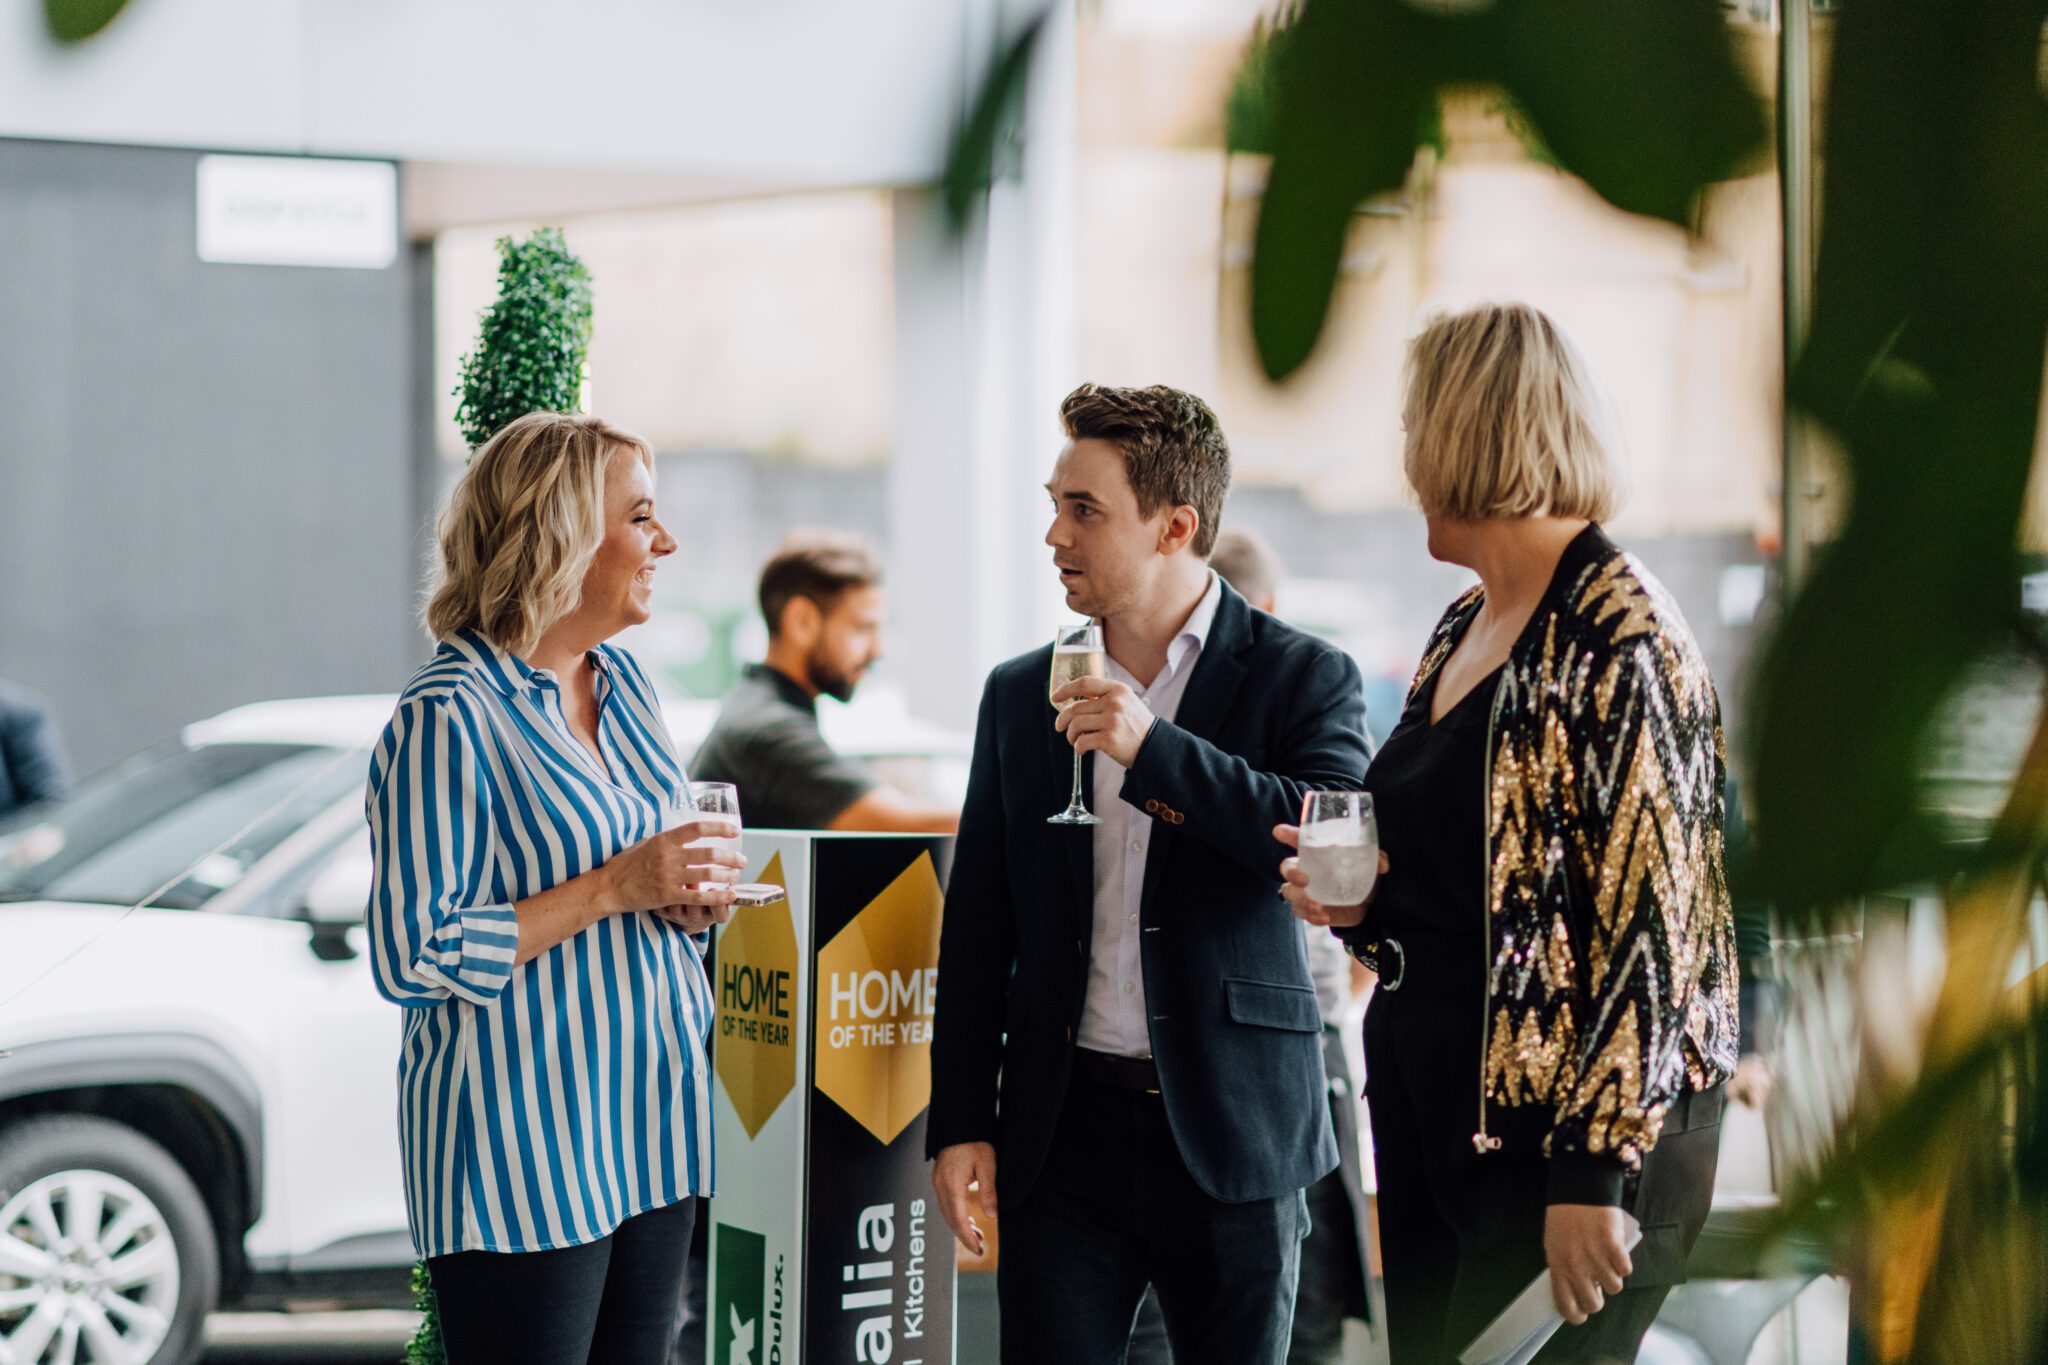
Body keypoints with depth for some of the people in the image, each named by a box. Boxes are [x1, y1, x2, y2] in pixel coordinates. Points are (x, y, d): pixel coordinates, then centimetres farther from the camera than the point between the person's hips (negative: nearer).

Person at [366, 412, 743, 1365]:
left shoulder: (620, 680, 12)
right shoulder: (448, 717, -14)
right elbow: (411, 958, -18)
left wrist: (692, 893, 2)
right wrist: (611, 889, -19)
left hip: (648, 1126, 8)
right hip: (521, 1150, -8)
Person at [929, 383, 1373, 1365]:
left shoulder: (1302, 678, -1)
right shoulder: (1021, 695, 10)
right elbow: (977, 927, 12)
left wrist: (1156, 749, -21)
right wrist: (960, 1121, 5)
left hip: (1230, 1131, -3)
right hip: (1063, 1128, 3)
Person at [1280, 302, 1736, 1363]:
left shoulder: (1613, 632, -13)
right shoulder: (1463, 633, 14)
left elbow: (1648, 914, -18)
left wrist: (1593, 1174, -22)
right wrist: (1362, 905, 4)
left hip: (1562, 1127, -9)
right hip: (1433, 1104, 9)